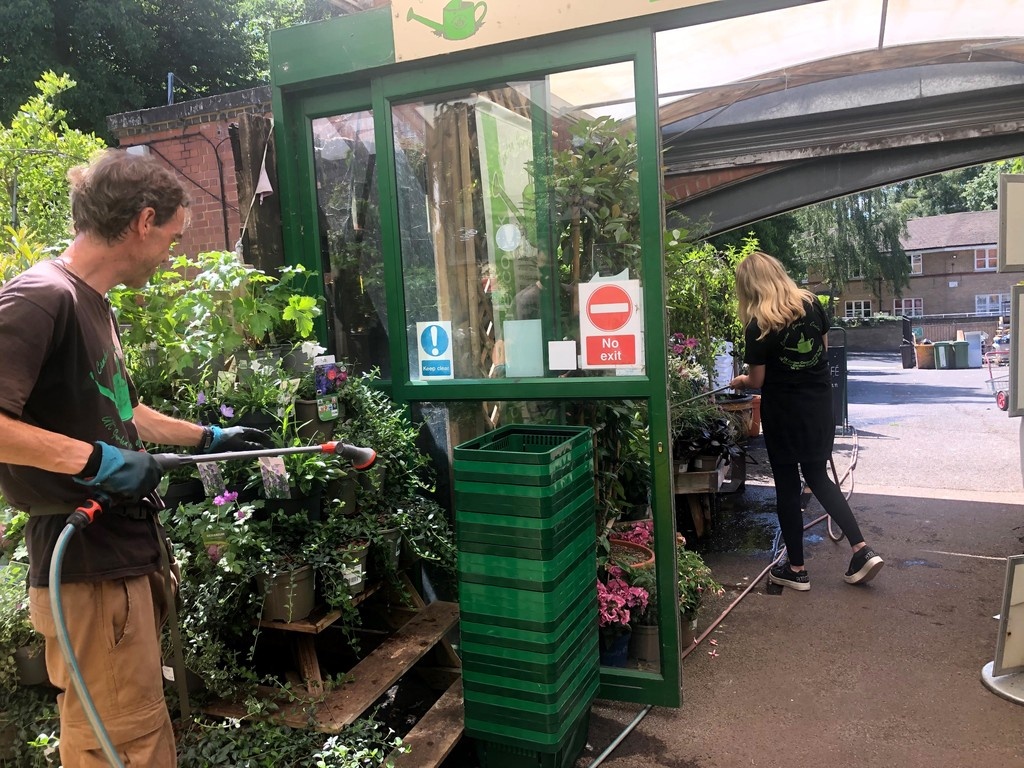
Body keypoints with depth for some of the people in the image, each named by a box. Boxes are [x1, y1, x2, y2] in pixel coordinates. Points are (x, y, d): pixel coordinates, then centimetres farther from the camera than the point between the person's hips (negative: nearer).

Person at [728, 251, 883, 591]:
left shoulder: (758, 326, -16)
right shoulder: (811, 303, 0)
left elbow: (757, 380, -9)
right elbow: (824, 347, 12)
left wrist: (739, 381, 12)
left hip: (785, 412, -5)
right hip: (820, 405, 6)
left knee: (787, 486, 7)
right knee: (818, 477, 20)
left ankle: (796, 569, 17)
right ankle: (862, 550, 13)